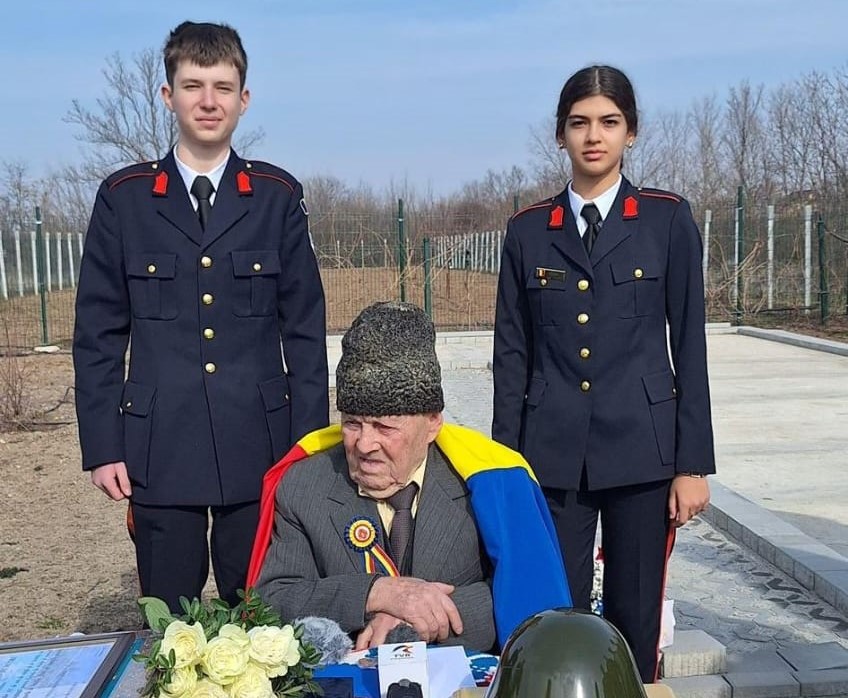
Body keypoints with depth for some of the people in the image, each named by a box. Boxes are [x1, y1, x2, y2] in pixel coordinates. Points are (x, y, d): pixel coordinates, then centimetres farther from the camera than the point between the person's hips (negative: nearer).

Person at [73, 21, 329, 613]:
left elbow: (305, 329, 4)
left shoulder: (277, 196, 4)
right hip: (158, 449, 0)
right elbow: (98, 334, 4)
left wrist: (308, 444, 1)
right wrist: (101, 447, -1)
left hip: (258, 447, 0)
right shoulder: (123, 198, 4)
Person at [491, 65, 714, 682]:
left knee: (635, 620, 6)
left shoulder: (668, 220, 1)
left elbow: (690, 345, 1)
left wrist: (694, 463, -3)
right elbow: (512, 354, 7)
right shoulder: (528, 231, 6)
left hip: (641, 449, -1)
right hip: (553, 453, 1)